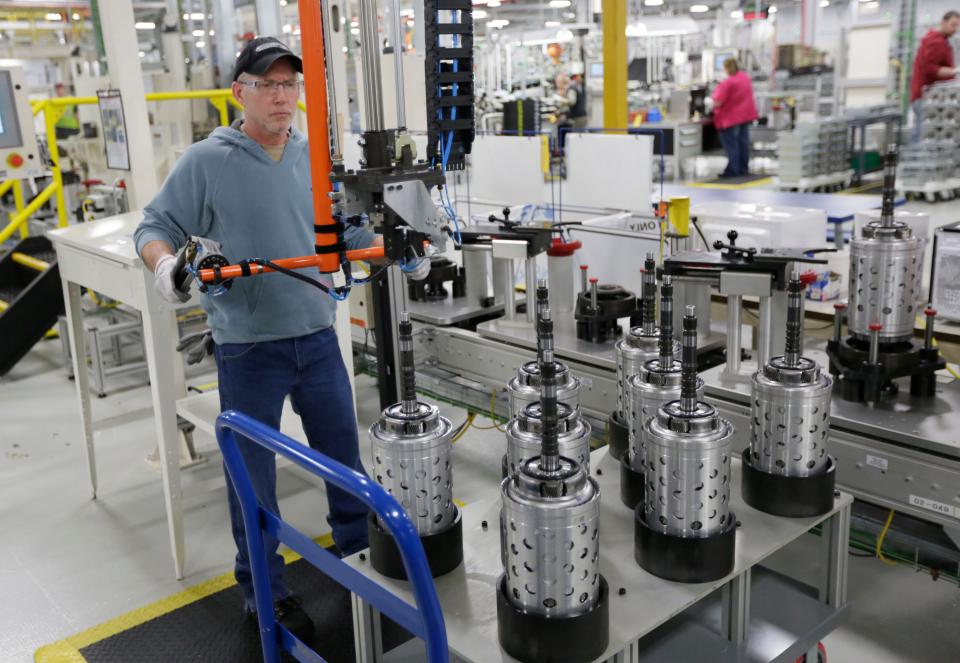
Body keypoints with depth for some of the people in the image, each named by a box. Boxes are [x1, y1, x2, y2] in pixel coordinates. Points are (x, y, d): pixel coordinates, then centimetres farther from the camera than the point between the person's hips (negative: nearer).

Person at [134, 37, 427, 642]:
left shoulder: (316, 157, 5)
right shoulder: (207, 162, -8)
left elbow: (345, 230, 16)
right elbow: (156, 227, -3)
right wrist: (165, 264, -24)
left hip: (318, 339, 4)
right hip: (249, 349, -4)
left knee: (344, 455, 17)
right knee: (254, 476, 8)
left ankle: (359, 554, 39)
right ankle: (264, 591, 26)